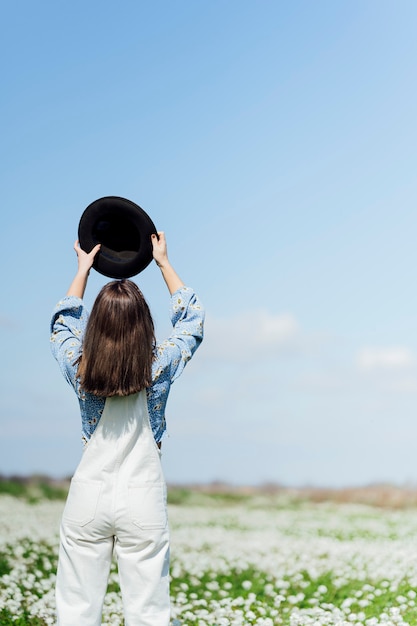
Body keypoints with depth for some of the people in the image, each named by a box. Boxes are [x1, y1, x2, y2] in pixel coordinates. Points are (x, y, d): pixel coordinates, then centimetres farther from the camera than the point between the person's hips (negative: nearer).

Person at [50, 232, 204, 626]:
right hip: (143, 500, -1)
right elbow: (191, 319, 10)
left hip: (88, 496, 1)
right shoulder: (159, 368, -9)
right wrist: (164, 263, 18)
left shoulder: (79, 368, -6)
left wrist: (83, 269, 25)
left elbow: (63, 323, 17)